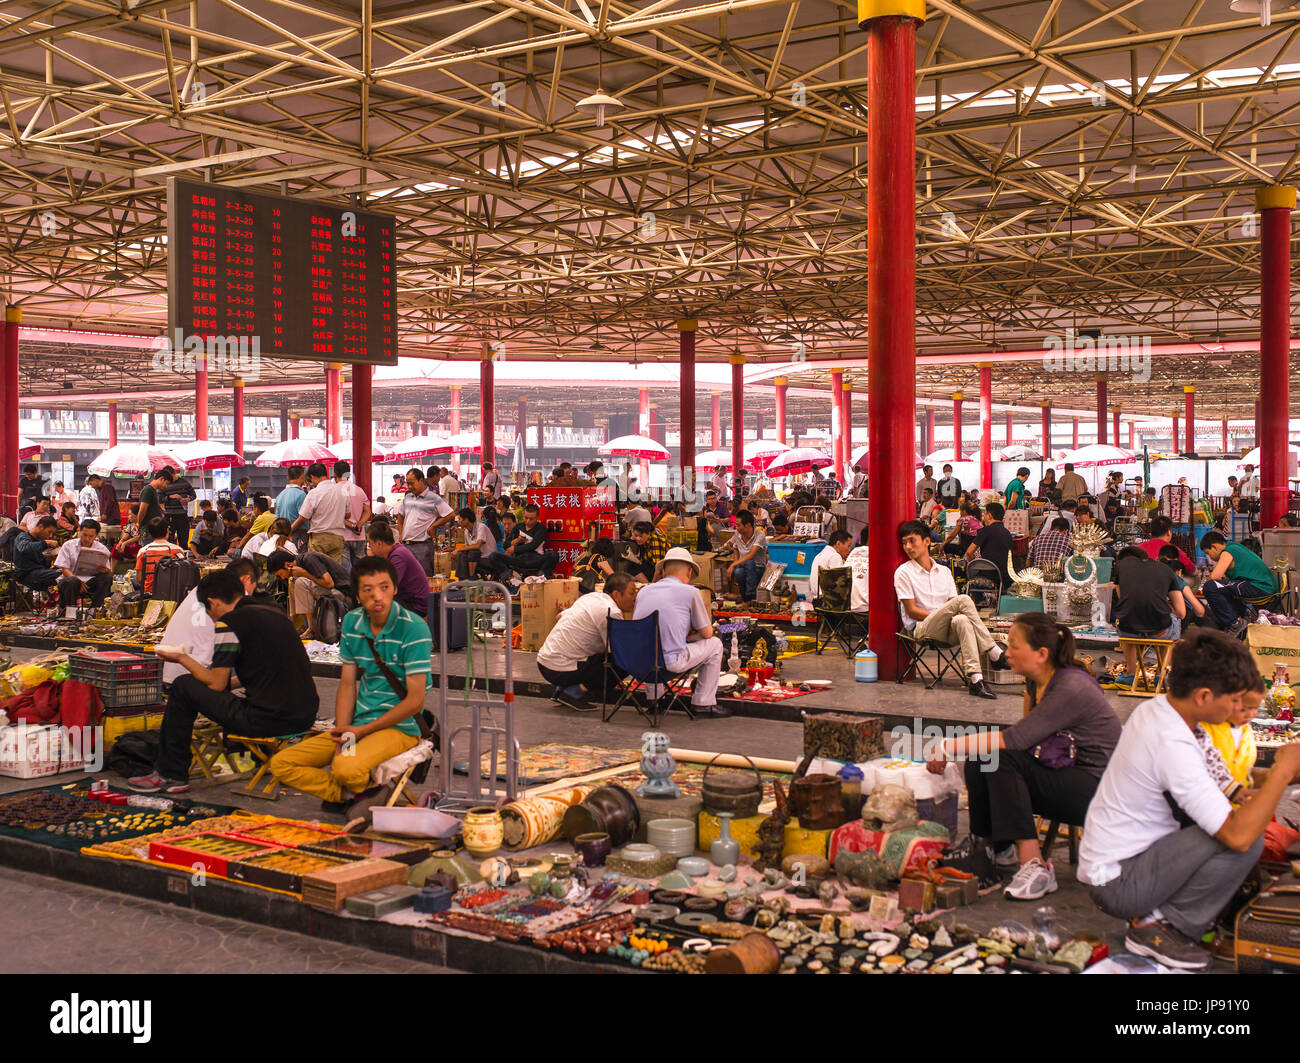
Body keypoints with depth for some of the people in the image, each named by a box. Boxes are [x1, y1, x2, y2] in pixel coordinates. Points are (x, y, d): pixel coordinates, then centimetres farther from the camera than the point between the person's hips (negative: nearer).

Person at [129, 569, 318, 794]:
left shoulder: (229, 622, -7)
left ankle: (171, 774, 16)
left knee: (183, 687, 8)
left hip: (267, 720, -8)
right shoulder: (275, 613, 16)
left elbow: (216, 684, -5)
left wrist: (182, 658, 11)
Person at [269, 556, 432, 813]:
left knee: (346, 769, -34)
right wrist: (341, 738, -7)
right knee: (281, 764, -3)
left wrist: (362, 731, -15)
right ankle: (350, 796, -4)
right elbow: (347, 684, 7)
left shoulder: (413, 628, -16)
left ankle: (365, 793, -1)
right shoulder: (352, 623, 3)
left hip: (400, 727, -6)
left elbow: (415, 701, -16)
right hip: (357, 725, 7)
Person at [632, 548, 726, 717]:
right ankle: (703, 703, 20)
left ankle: (653, 699, 32)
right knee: (714, 644, 17)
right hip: (669, 662, -5)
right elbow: (707, 633, 7)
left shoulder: (643, 591, 15)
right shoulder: (690, 592, 1)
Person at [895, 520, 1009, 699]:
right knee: (964, 599, -27)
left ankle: (975, 679, -49)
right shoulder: (903, 572, 4)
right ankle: (995, 654, -29)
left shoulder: (944, 571, 19)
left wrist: (954, 616, -13)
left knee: (961, 620, -36)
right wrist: (944, 615, -14)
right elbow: (912, 610, -4)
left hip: (947, 631, 4)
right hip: (921, 628, -4)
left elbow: (953, 606, 12)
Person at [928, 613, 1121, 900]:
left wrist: (949, 746, -22)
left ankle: (1034, 866, -27)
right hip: (1062, 778, 9)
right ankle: (996, 845, 6)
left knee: (1002, 760, -27)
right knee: (979, 761, -10)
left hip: (1096, 788, -9)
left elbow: (1015, 739, -27)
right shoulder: (1036, 683, 6)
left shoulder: (1072, 689, -23)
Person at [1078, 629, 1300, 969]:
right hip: (1117, 886, -10)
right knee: (1247, 842, -20)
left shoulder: (1152, 709, 2)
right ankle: (1157, 926, -5)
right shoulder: (1173, 747, -27)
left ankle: (1156, 916, 8)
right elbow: (1239, 835, -30)